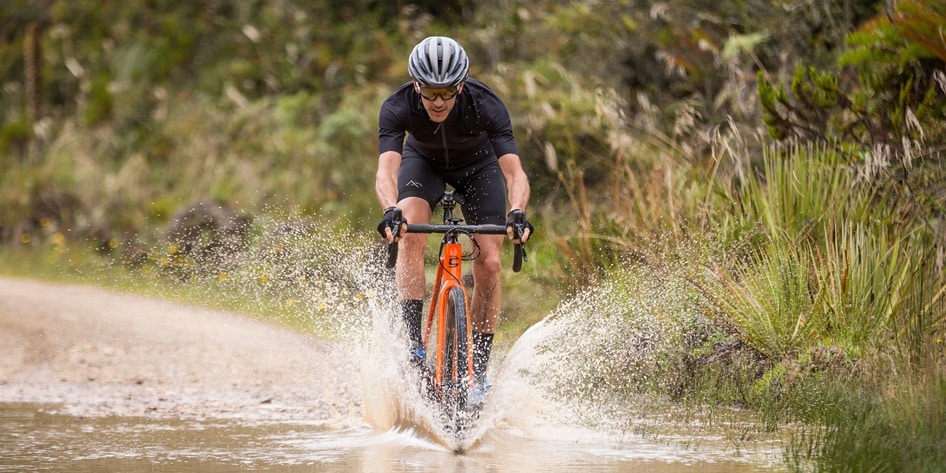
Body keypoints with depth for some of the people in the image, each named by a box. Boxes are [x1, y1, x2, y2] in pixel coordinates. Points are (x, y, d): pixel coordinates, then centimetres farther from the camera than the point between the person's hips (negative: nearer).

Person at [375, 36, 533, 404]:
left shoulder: (486, 105, -36)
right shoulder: (398, 107, -34)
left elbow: (514, 171, -43)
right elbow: (386, 169, -46)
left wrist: (517, 213, -62)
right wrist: (390, 212, -66)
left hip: (479, 166, 0)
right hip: (424, 162, 0)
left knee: (489, 262, -12)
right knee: (411, 236, -27)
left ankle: (479, 370, -1)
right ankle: (413, 344, -27)